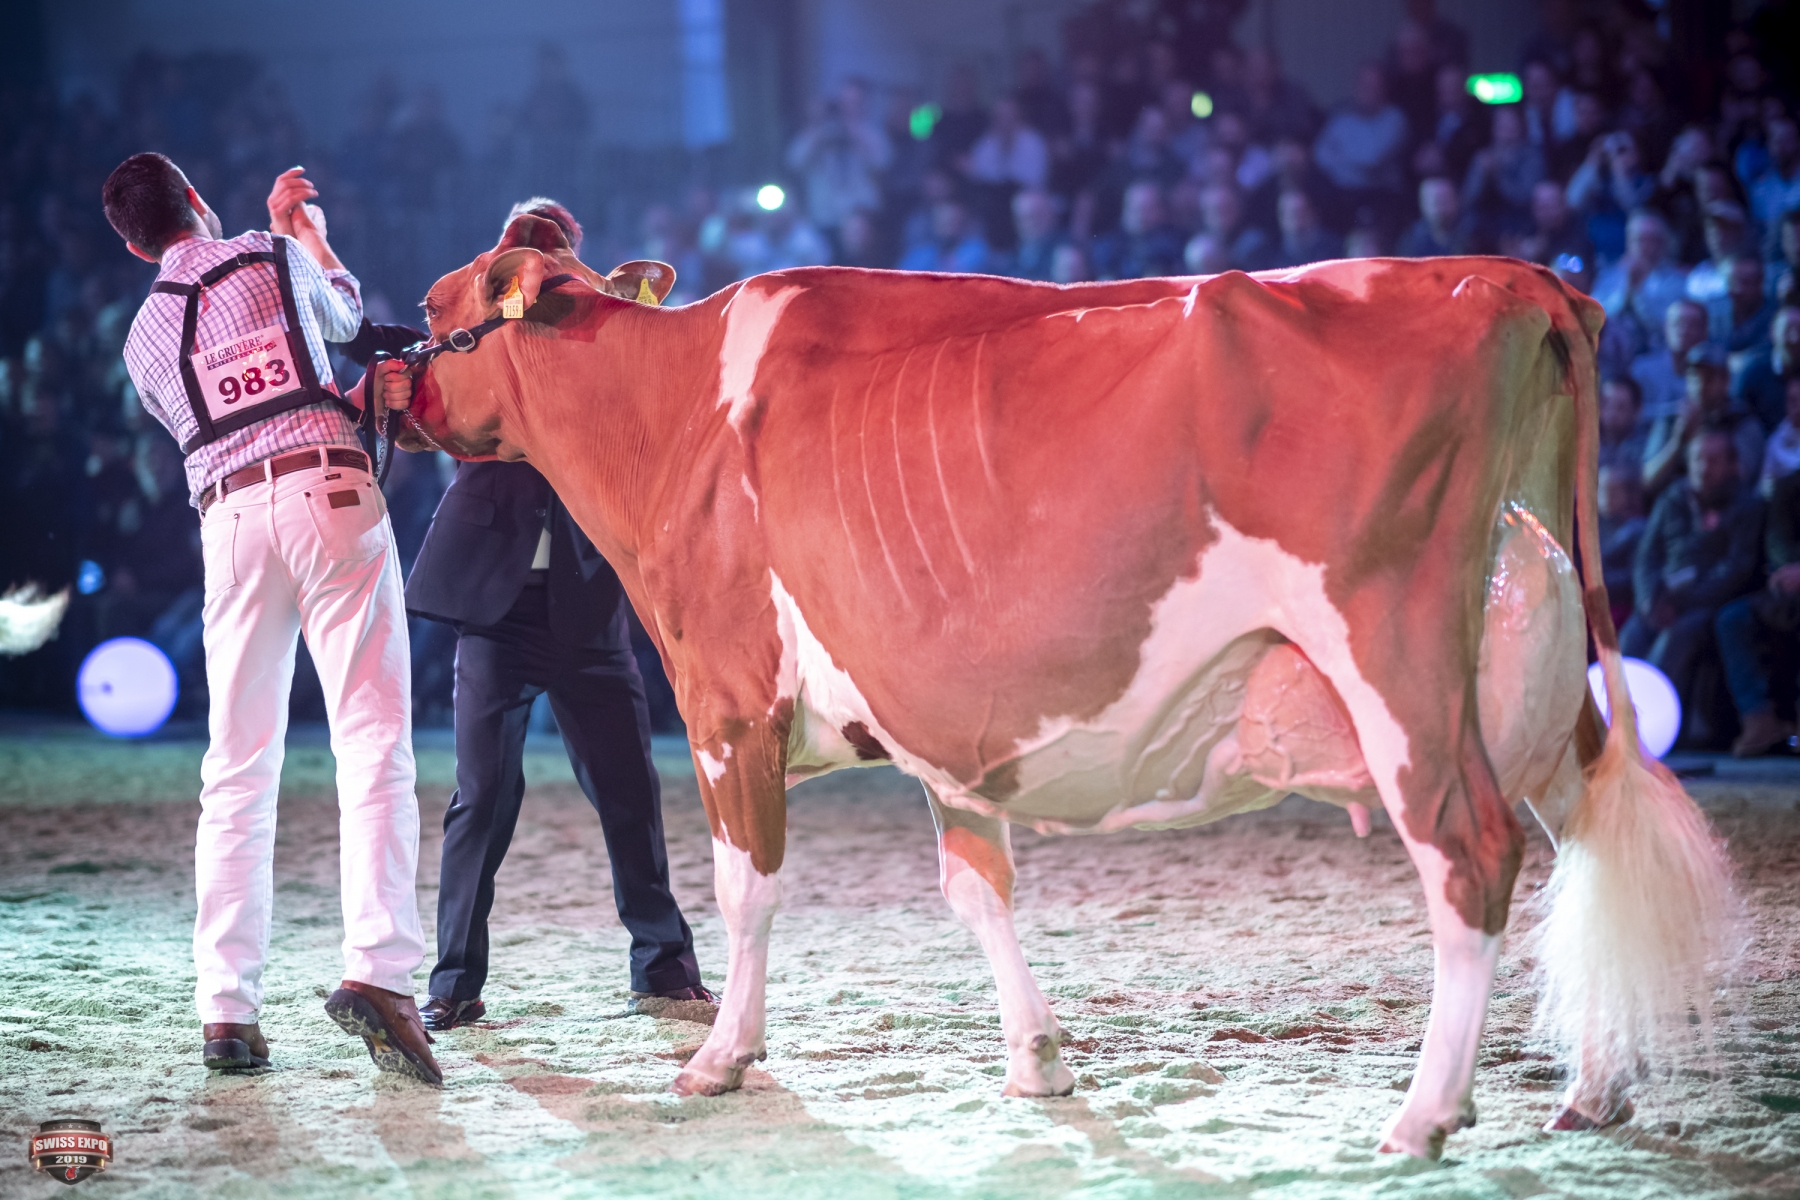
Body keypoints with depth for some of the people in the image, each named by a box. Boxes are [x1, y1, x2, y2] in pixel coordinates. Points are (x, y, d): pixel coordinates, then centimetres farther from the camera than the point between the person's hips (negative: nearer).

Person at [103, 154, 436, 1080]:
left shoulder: (144, 339, 18)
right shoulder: (275, 257, 11)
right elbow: (344, 315, 31)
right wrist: (305, 231, 46)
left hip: (229, 515, 3)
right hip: (330, 487, -3)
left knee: (238, 771, 7)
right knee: (373, 745, -8)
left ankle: (226, 1011, 1)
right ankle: (376, 968, -25)